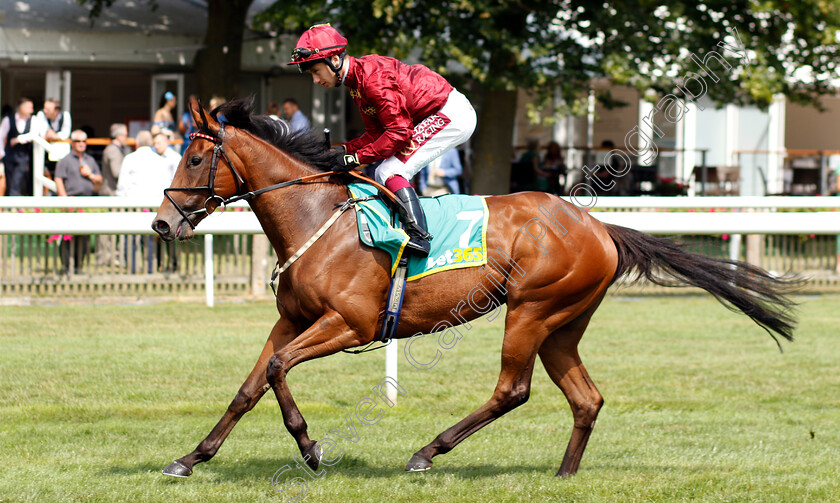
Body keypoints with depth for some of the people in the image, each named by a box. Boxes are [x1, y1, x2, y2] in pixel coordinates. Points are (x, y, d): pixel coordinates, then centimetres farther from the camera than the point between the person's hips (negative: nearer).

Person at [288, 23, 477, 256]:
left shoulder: (372, 77, -23)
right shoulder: (356, 81, 9)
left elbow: (398, 132, -25)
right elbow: (376, 133, 12)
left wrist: (357, 158, -24)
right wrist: (344, 150, -3)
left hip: (452, 113, -10)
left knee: (390, 172, -19)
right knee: (382, 174, 10)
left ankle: (418, 235, -28)